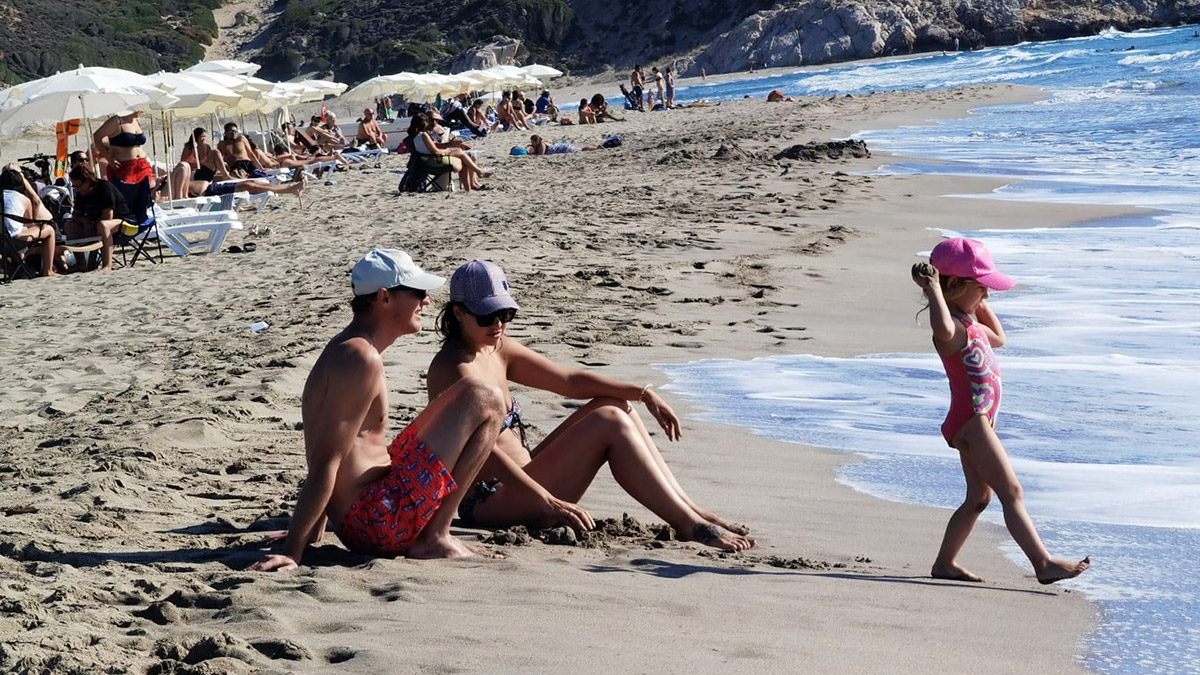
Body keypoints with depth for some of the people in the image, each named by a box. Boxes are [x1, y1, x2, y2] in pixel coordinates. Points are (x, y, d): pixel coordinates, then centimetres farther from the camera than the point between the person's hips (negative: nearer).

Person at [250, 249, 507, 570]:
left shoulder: (344, 349, 14)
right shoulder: (362, 359, -18)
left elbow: (323, 456, 19)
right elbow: (326, 463, -21)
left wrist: (312, 534, 24)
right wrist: (292, 554, -22)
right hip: (381, 524, -10)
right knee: (484, 399, -9)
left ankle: (433, 533, 16)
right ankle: (435, 538, -7)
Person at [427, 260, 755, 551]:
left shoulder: (498, 350, 12)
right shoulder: (453, 368, -17)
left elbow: (569, 381, 13)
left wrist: (643, 394, 2)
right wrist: (547, 503, -32)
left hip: (517, 481, 10)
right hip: (491, 502, -10)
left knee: (614, 404, 5)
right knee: (609, 424, -15)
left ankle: (692, 511, -1)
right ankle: (689, 525, -15)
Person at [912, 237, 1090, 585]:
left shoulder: (969, 323, 14)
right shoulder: (952, 328, -20)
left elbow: (998, 337, 34)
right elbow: (942, 327, -47)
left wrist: (980, 304, 24)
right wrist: (933, 288, -35)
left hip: (978, 422, 11)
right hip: (970, 423, -11)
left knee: (979, 497, 16)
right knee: (1011, 493, -12)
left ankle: (945, 563, 22)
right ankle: (1044, 563, -14)